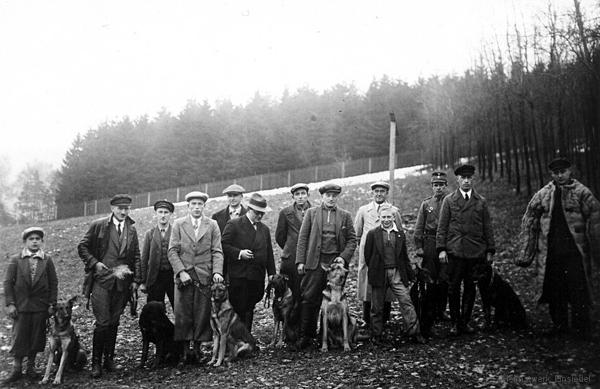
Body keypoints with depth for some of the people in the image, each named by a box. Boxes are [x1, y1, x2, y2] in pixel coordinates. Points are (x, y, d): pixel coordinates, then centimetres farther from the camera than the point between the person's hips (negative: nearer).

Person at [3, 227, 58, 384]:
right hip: (20, 306, -1)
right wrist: (10, 303, -6)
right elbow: (8, 282, 0)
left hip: (40, 306, 1)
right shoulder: (15, 260, 1)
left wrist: (52, 303, 0)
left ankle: (31, 367, 21)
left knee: (36, 337, 7)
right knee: (19, 337, 2)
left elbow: (53, 283, 5)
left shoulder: (47, 260, 4)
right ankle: (17, 369, 14)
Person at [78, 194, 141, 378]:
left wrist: (136, 279, 5)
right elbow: (82, 247, 3)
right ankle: (96, 362, 4)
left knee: (114, 322, 8)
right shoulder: (98, 225, 0)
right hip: (101, 280, -3)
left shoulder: (131, 230, 10)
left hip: (122, 283, 3)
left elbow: (136, 256, 12)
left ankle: (109, 359, 20)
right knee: (103, 322, -8)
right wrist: (95, 263, -9)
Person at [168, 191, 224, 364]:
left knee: (202, 314, 0)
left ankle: (197, 347, 9)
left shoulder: (212, 225, 9)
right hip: (184, 276, 0)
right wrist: (181, 271, -10)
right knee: (183, 314, 0)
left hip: (204, 276, 0)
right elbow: (172, 251, 2)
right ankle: (185, 349, 8)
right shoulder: (178, 224, 7)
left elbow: (217, 251, 4)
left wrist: (217, 272, -11)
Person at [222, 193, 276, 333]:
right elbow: (223, 246, -6)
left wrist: (271, 273, 10)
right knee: (238, 310, -3)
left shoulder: (264, 229, 16)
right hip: (238, 276, -5)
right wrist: (239, 253, -16)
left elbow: (269, 253, 18)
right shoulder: (234, 225, -1)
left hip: (257, 278, 5)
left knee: (249, 310, 8)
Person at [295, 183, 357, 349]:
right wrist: (300, 261, -2)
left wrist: (344, 258, -7)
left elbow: (352, 240, 7)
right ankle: (305, 336, 1)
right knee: (309, 298, -5)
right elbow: (302, 237, 5)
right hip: (315, 262, -1)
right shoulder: (311, 213, 8)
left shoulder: (345, 215, 10)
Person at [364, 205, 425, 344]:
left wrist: (410, 274, 10)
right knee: (377, 307, 6)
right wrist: (373, 270, 4)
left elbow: (404, 256, 12)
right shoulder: (372, 234, 1)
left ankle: (414, 333, 2)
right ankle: (376, 335, 18)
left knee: (406, 303, -3)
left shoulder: (400, 233, 8)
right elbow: (367, 255, 4)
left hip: (397, 274, 1)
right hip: (379, 275, -1)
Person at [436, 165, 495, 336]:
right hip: (454, 250, -1)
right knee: (453, 288, 0)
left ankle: (465, 321, 16)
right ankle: (455, 323, 10)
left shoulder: (481, 201, 10)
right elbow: (442, 227, 3)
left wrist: (490, 251, 7)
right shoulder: (449, 200, 6)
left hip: (475, 251, 1)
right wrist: (441, 249, -4)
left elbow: (488, 228, 11)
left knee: (470, 288, 5)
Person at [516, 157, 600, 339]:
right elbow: (529, 223, 7)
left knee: (578, 291, -2)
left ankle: (582, 328, 11)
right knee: (554, 290, 9)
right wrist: (525, 253, 1)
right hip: (550, 252, 3)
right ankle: (559, 325, 24)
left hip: (575, 251, -3)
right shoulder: (543, 195, 6)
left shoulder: (582, 193, -2)